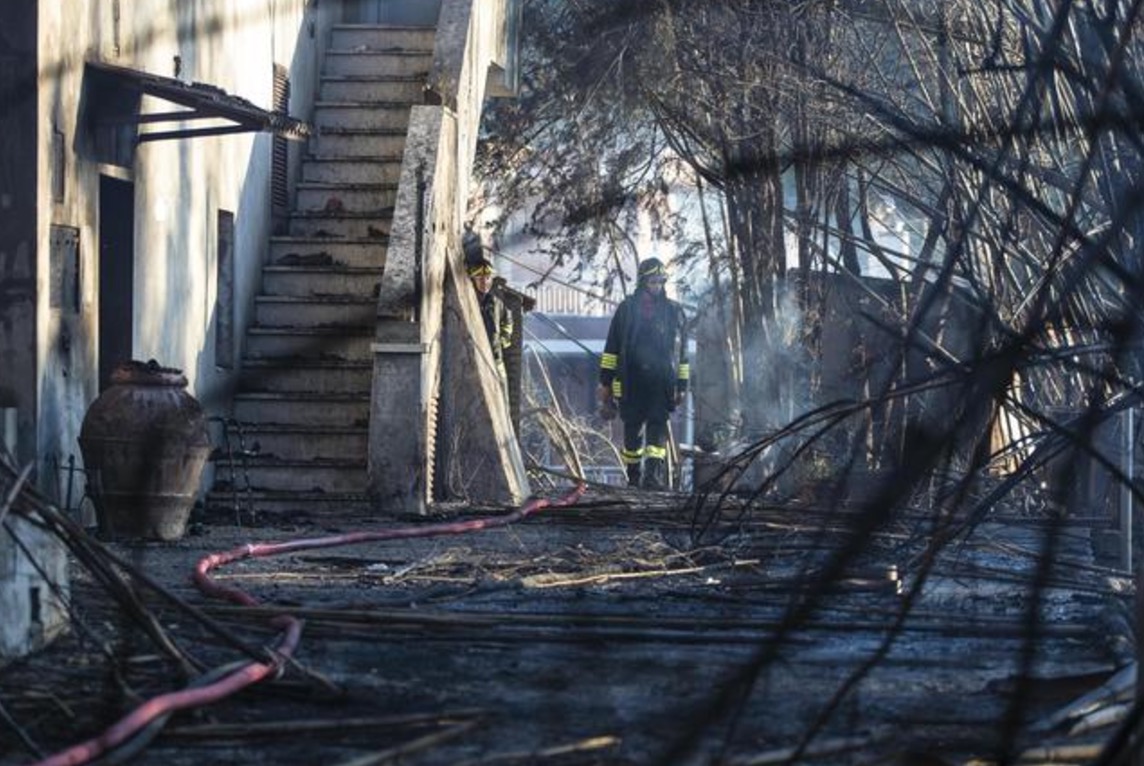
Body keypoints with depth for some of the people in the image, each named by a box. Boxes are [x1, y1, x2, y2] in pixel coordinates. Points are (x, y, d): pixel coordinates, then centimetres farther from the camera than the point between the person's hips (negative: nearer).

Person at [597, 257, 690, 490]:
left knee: (658, 427, -10)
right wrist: (606, 382, 2)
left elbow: (681, 351, 15)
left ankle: (653, 475, -17)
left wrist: (682, 385, 13)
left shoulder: (673, 311, 9)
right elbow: (611, 348, 6)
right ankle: (633, 476, 17)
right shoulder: (627, 308, 5)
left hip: (662, 383, 0)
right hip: (631, 382, 0)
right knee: (632, 429, 6)